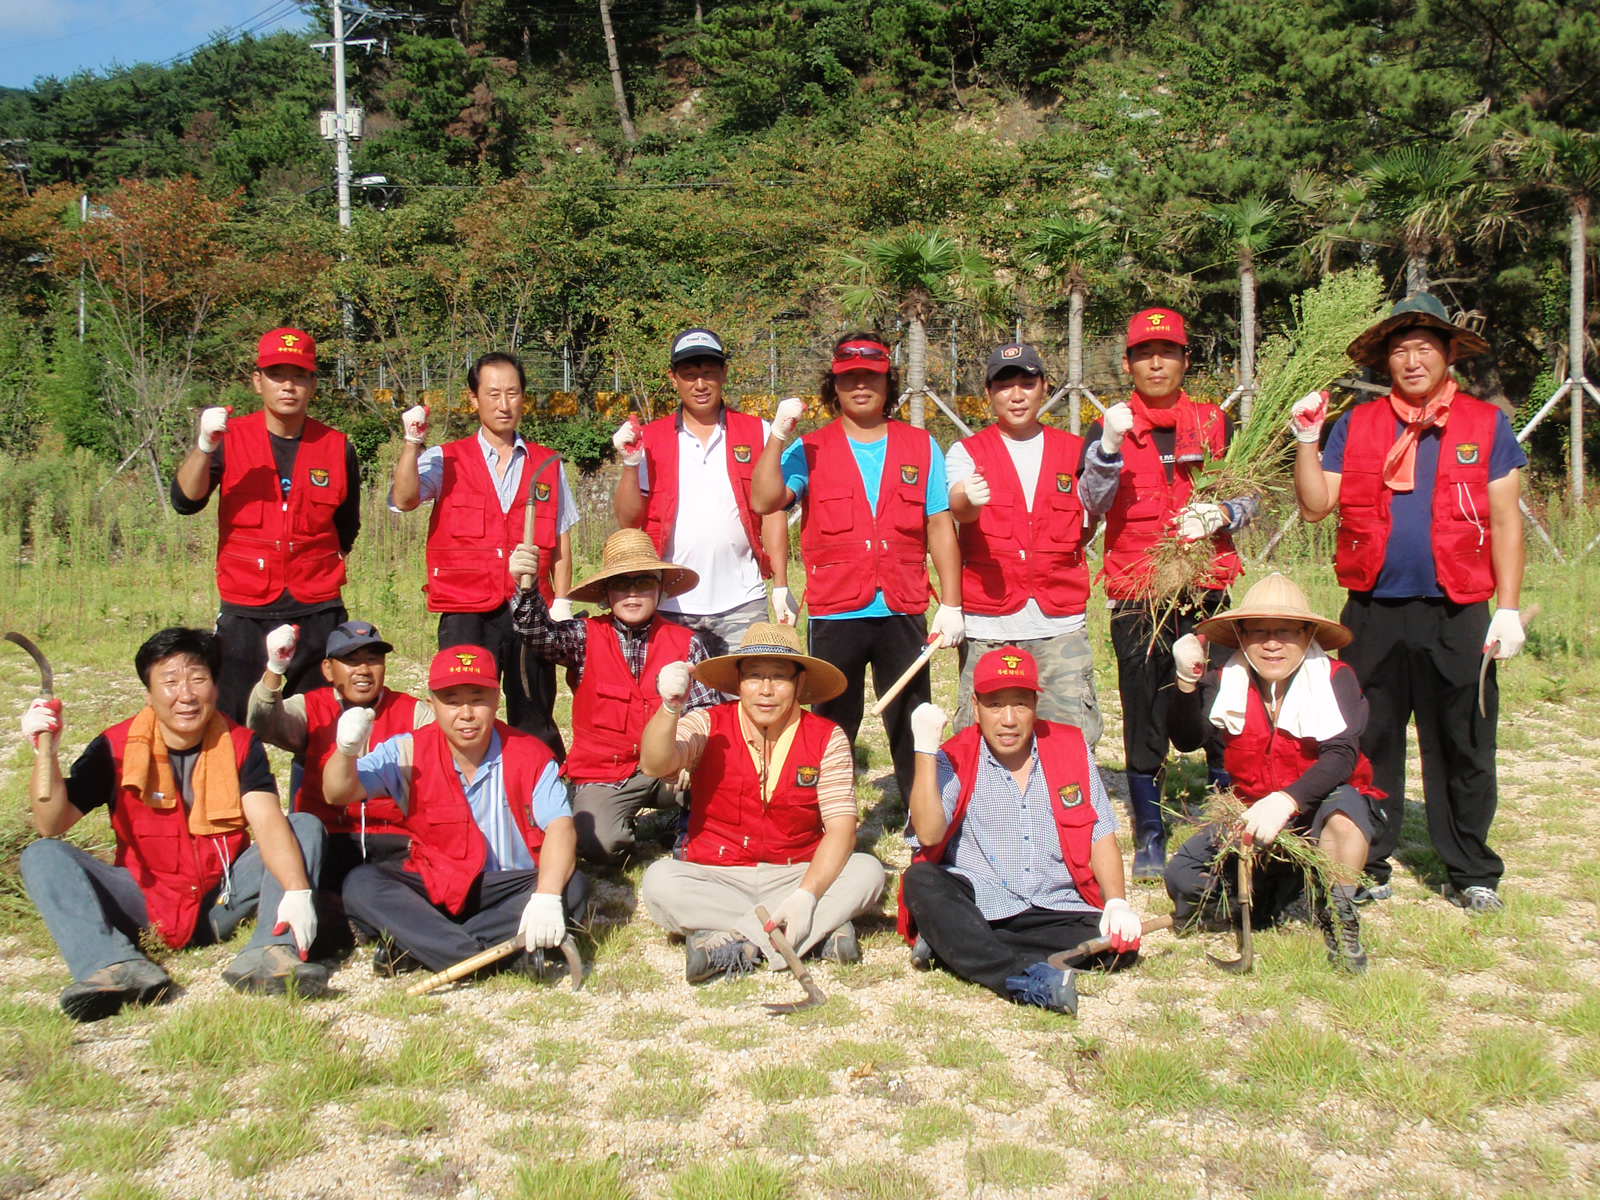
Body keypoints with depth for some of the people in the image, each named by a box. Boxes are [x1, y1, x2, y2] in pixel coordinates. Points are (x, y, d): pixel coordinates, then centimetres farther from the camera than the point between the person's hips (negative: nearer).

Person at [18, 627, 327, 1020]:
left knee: (306, 826, -18)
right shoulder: (116, 748, -2)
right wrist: (47, 753, -24)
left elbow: (268, 822, -19)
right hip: (144, 904, 0)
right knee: (42, 856, -18)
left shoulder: (241, 745, -3)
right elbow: (51, 826, -8)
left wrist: (297, 891, -37)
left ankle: (271, 953, -41)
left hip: (221, 901, 0)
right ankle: (117, 967, -41)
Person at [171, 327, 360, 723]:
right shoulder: (231, 439, 3)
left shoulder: (337, 447, 5)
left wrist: (316, 571, 11)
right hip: (245, 615, -1)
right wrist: (204, 446, -26)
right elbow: (186, 501, -12)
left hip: (318, 615, 1)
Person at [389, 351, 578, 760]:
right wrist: (412, 442, -21)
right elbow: (404, 499, -12)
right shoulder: (445, 460, 6)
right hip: (466, 614, -1)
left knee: (535, 725, 6)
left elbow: (561, 542, 11)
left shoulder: (548, 465, 11)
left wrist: (562, 604, 2)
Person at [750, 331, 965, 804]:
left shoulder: (921, 447, 8)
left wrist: (950, 605, 1)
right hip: (835, 614, -1)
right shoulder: (810, 450, 4)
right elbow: (764, 501, -11)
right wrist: (778, 436, -20)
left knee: (912, 729, 8)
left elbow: (940, 527, 6)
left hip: (904, 611, 1)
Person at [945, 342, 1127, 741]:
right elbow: (957, 507, -13)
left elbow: (1094, 506, -6)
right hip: (988, 624, -1)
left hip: (1061, 622, 1)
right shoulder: (966, 452, 8)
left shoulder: (1075, 450, 13)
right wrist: (968, 499, -37)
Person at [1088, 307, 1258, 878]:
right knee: (1143, 714, 3)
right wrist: (1111, 449, -19)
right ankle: (1149, 837, 14)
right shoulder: (1109, 429, 6)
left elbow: (1250, 495, 12)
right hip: (1136, 593, -1)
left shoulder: (1214, 423, 11)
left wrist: (1224, 514, -8)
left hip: (1207, 586, 1)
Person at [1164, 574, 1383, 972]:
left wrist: (1285, 801, -43)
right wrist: (1187, 682, -34)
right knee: (1183, 875, -16)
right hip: (1253, 816, 4)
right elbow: (1187, 740, -16)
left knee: (1344, 804, -38)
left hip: (1317, 813, -3)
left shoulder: (1334, 679, -12)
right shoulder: (1226, 682, -3)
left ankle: (1338, 917, -15)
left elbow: (1342, 755, -27)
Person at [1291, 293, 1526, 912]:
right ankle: (1366, 866, 19)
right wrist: (1307, 441, -8)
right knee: (1368, 744, 7)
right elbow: (1315, 506, 4)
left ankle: (1471, 874, 20)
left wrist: (1509, 609, -2)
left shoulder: (1486, 423, 5)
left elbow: (1506, 521, 4)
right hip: (1373, 611, 1)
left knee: (1462, 746, 7)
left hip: (1456, 613, -1)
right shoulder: (1356, 425, 8)